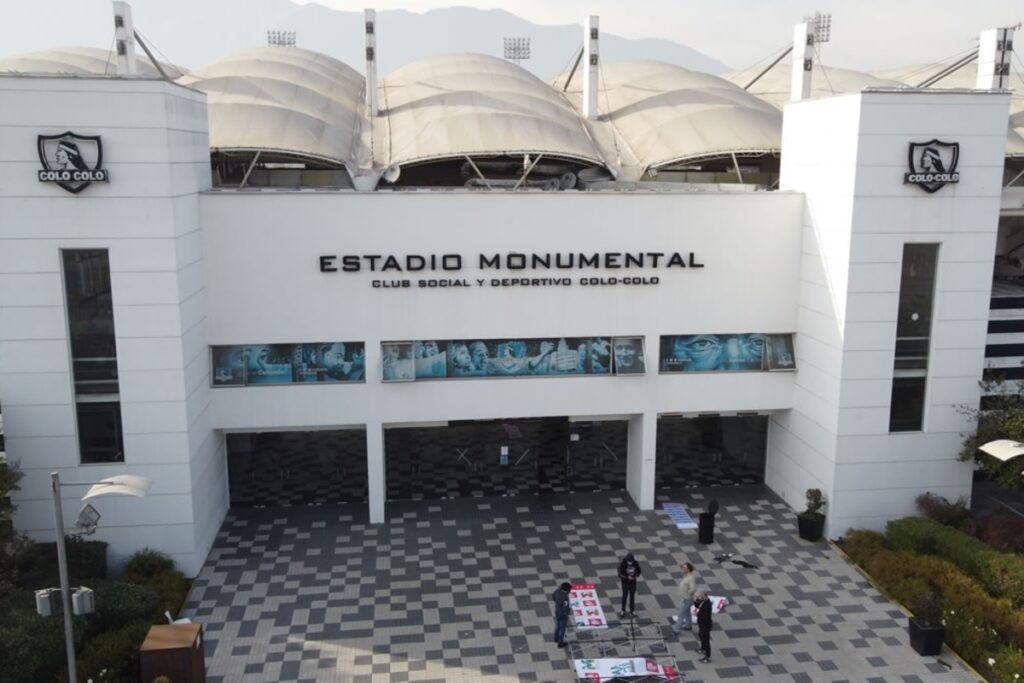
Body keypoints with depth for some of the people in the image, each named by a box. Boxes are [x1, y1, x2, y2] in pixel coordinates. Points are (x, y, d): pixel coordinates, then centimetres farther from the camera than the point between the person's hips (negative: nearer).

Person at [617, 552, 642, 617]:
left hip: (633, 583, 2)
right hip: (625, 584, -2)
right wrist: (627, 577, -31)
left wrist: (637, 575, -20)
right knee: (624, 597, 12)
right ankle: (623, 611, 28)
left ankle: (632, 611, 28)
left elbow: (639, 571, 1)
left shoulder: (636, 563, -13)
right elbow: (620, 575, -19)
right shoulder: (622, 564, -22)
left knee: (632, 597, 13)